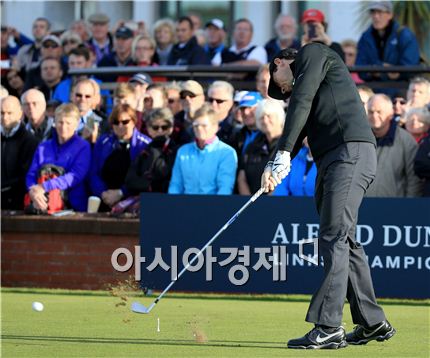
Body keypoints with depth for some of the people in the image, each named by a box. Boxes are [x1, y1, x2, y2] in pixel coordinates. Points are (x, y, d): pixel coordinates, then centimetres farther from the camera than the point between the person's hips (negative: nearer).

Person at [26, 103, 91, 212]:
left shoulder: (83, 147, 4)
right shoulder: (43, 147, 17)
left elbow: (75, 176, -9)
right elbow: (31, 174, 9)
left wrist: (44, 187, -19)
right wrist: (32, 190, -15)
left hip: (74, 206, -3)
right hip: (45, 206, 4)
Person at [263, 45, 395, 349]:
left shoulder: (313, 53, 7)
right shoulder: (302, 85, 32)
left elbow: (301, 102, -8)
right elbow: (296, 135, 20)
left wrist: (284, 153, -13)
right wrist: (273, 166, 1)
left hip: (351, 151, -10)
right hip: (331, 160, 10)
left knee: (334, 238, -15)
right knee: (344, 241, 12)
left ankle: (329, 326, -21)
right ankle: (373, 323, 18)